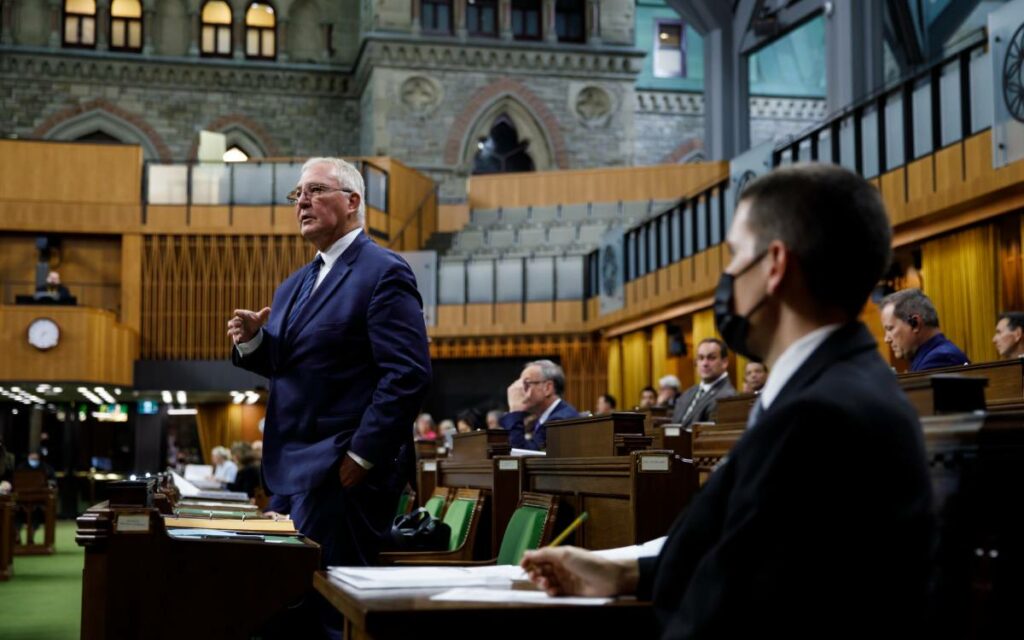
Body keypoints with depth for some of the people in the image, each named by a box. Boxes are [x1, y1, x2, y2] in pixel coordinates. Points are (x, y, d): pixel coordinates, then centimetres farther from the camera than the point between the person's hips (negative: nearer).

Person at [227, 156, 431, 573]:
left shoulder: (384, 273, -10)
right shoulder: (293, 286, 18)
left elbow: (408, 375, -17)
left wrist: (362, 455, -20)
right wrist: (252, 340, 1)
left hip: (344, 474, -9)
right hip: (291, 472, 9)